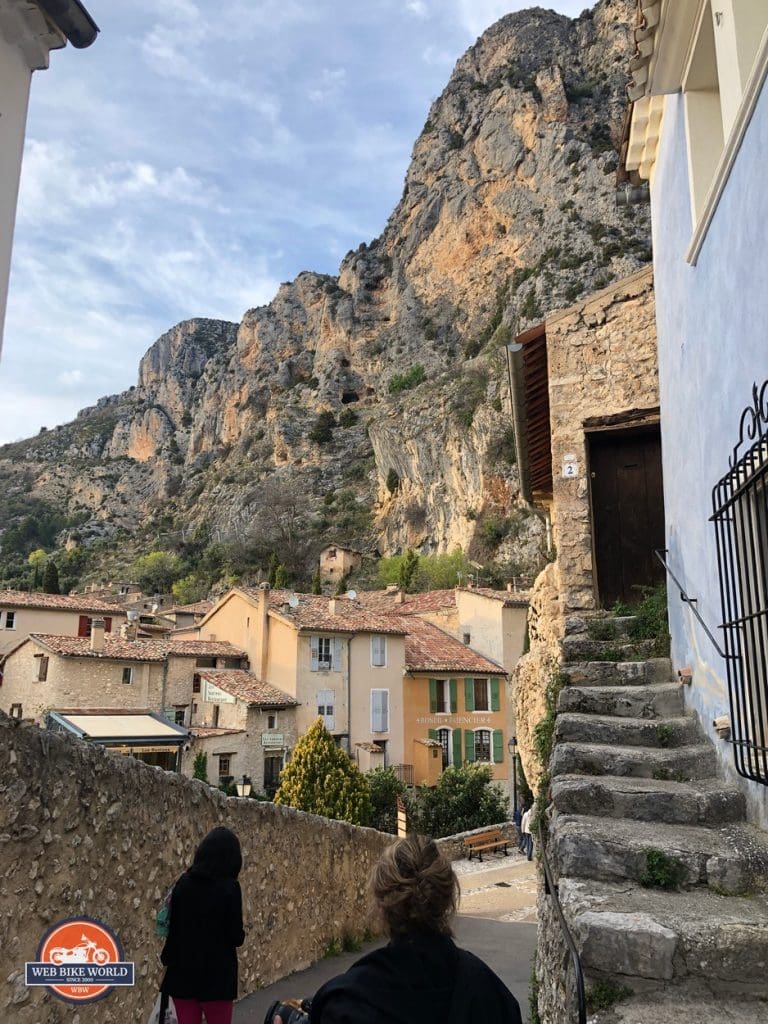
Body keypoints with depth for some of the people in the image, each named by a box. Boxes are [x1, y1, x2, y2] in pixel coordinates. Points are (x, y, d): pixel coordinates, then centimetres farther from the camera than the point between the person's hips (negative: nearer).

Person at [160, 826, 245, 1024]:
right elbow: (236, 937, -13)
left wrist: (168, 959, 16)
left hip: (182, 971, 4)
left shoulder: (183, 882, -1)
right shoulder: (229, 887, -15)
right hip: (217, 973, -4)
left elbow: (172, 926, 6)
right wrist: (239, 935, 9)